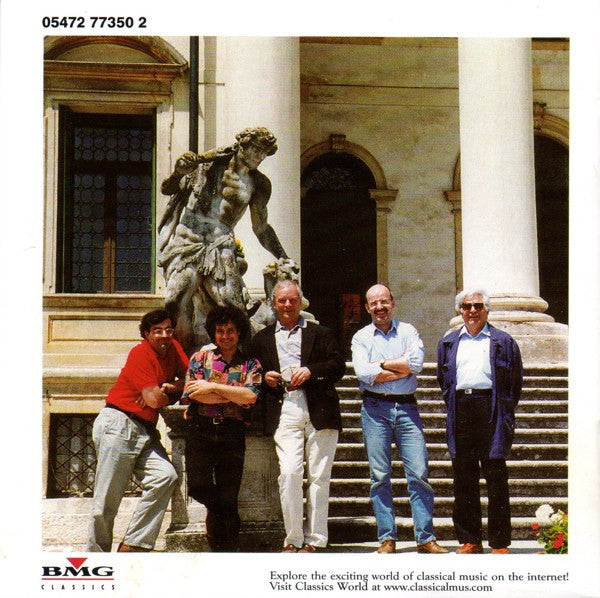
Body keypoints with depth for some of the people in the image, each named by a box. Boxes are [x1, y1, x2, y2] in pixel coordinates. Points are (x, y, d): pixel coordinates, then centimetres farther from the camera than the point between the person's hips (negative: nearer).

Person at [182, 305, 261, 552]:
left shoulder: (250, 365, 11)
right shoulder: (200, 358, 12)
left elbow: (251, 395, -7)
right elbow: (194, 393, -3)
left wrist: (213, 387, -7)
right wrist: (235, 396, -2)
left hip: (232, 433, -1)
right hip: (200, 430, 1)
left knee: (228, 499, -1)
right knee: (198, 487, -10)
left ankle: (226, 549, 9)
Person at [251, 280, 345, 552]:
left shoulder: (321, 333, 16)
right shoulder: (262, 339, 22)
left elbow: (339, 366, 6)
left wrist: (311, 371, -9)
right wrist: (265, 378, 1)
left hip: (319, 411, 0)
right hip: (284, 412, 0)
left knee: (319, 476, -2)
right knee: (289, 472, -14)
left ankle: (314, 540, 4)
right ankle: (292, 539, -7)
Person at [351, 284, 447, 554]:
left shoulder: (408, 331, 11)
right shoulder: (361, 337, 8)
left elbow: (417, 362, -7)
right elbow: (363, 373, -9)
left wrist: (381, 365, -5)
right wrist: (402, 368, -7)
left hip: (406, 407, 0)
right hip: (375, 409, 0)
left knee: (419, 473, -4)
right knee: (380, 476, 1)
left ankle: (425, 537, 0)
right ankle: (387, 538, 7)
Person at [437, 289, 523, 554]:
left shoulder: (504, 342, 9)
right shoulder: (448, 343, 17)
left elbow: (515, 382, 8)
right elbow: (443, 381, 22)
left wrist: (504, 412, 2)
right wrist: (452, 406, 11)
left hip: (491, 411, -3)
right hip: (460, 411, 3)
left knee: (496, 477, -3)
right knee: (463, 478, 4)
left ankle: (500, 543, 2)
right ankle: (469, 539, 11)